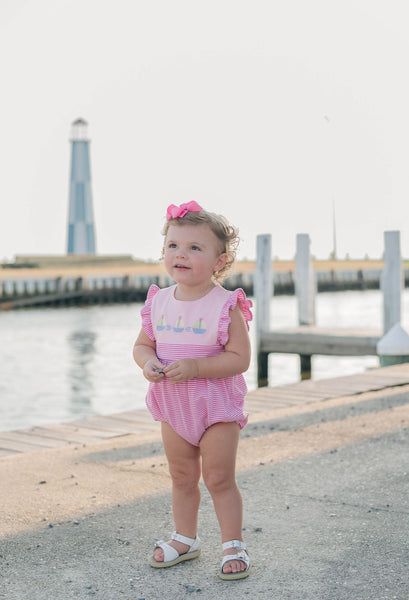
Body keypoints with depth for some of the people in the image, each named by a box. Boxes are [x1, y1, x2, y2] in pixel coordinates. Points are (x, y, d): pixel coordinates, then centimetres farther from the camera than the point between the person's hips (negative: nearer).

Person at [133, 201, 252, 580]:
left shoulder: (226, 306, -16)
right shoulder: (159, 302, -1)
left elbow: (239, 358, -18)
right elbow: (142, 344, 10)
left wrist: (195, 367, -28)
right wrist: (148, 362, -14)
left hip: (216, 405, -5)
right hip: (172, 405, 5)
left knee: (219, 479, 1)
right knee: (182, 477, 17)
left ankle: (233, 544, 16)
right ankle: (185, 538, 33)